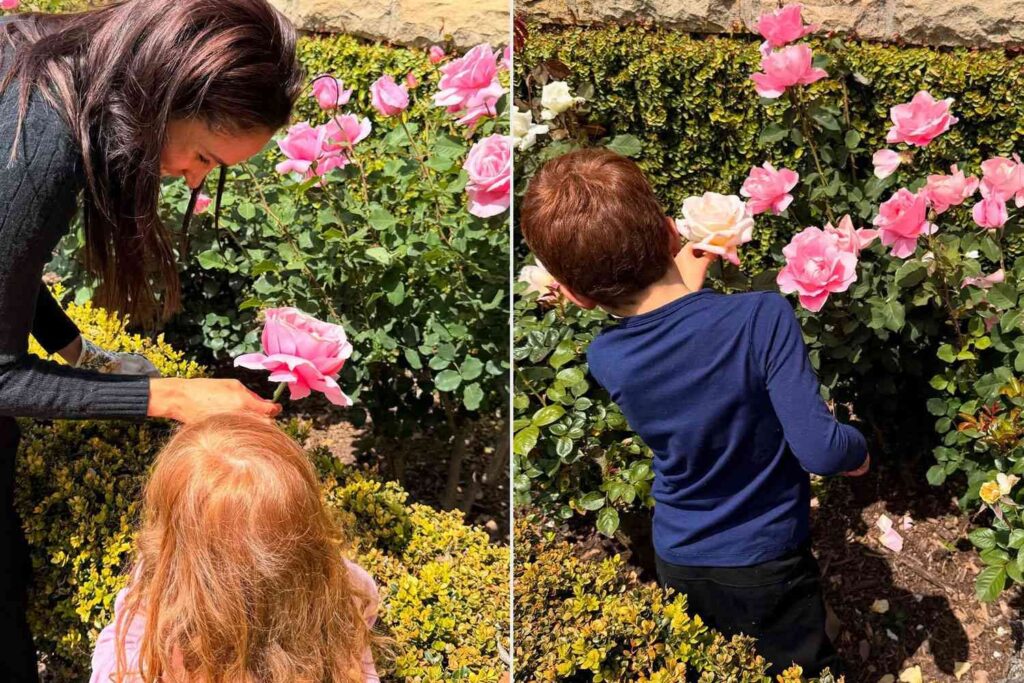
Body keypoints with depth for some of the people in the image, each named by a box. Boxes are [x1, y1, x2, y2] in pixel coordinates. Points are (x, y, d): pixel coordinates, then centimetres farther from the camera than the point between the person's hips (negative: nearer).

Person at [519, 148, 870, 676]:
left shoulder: (604, 360, -15)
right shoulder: (762, 316, -29)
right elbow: (819, 451, -29)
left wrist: (688, 284, 16)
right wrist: (857, 450, -9)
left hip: (678, 566, 3)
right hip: (767, 568, -3)